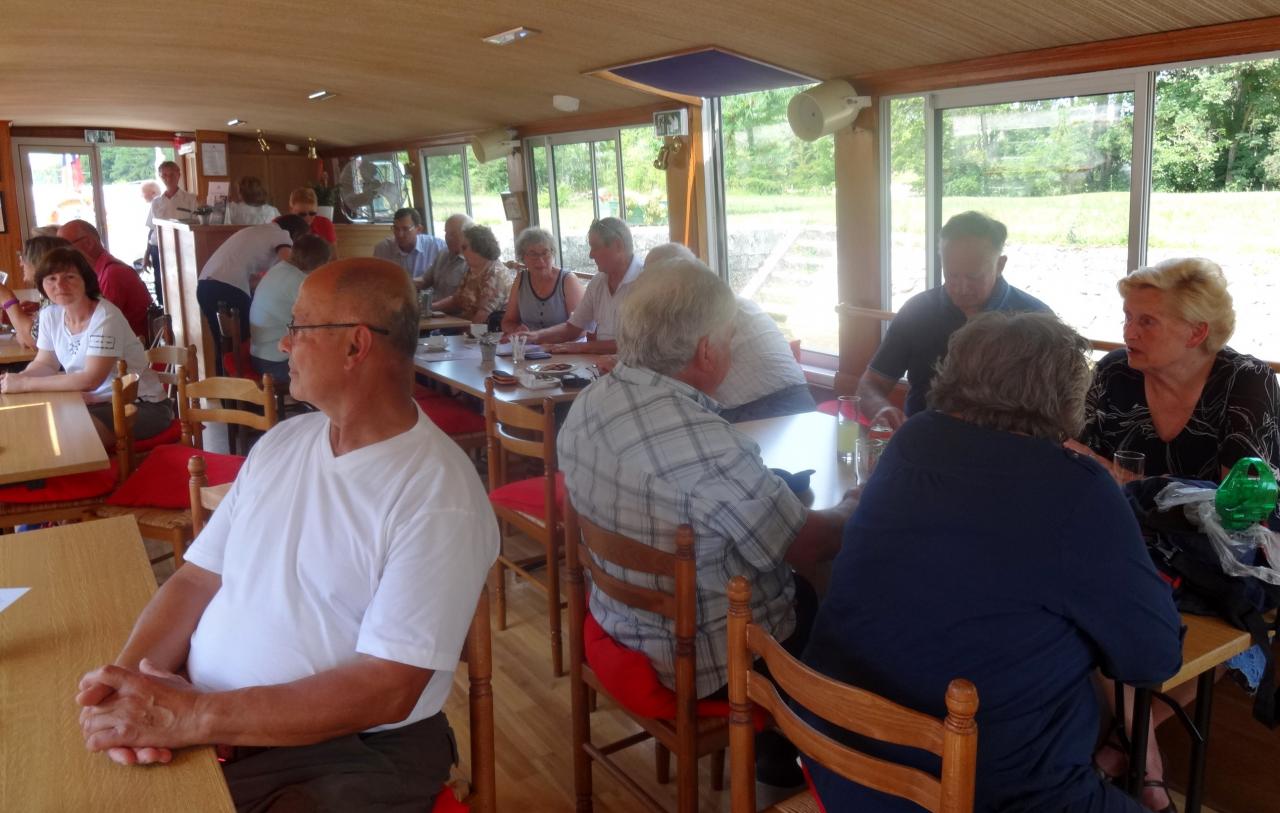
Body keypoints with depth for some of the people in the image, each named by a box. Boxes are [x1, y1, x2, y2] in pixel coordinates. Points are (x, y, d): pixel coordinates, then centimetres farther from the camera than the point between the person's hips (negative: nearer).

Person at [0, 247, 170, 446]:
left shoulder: (105, 316, -21)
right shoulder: (50, 315, 2)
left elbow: (91, 380, -28)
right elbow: (44, 364, 13)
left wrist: (25, 384, -25)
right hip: (97, 402, 8)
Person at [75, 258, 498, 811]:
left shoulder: (439, 496, -17)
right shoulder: (281, 442, 7)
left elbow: (387, 689, -20)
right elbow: (196, 578, 7)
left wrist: (196, 717, -23)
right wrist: (127, 676, -11)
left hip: (350, 754, -6)